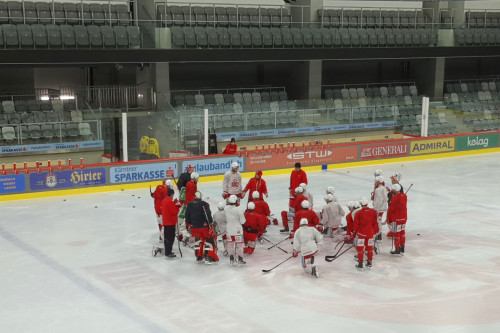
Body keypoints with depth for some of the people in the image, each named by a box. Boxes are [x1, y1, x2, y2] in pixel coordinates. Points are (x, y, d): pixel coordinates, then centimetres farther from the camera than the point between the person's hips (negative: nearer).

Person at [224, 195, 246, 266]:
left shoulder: (225, 208, -7)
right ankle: (240, 260, 13)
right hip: (237, 230, -4)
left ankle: (231, 259, 20)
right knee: (239, 244, 8)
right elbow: (242, 221, -13)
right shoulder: (237, 210, -19)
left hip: (228, 230, 4)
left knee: (230, 244, 16)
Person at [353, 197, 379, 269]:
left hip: (361, 233, -3)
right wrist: (376, 230, 20)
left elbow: (356, 224, -7)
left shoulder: (358, 213, -13)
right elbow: (375, 223, 6)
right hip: (370, 233, 3)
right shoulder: (373, 212, -3)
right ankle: (369, 262, 24)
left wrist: (354, 231, 9)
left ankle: (360, 263, 5)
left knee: (360, 248, 4)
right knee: (369, 247, 15)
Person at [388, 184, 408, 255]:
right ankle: (402, 248, 29)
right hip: (404, 217, 8)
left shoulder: (394, 198, -22)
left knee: (397, 233, 2)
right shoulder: (404, 196, 1)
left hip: (396, 219, -8)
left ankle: (397, 249, 8)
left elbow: (391, 210, -15)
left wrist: (389, 219, -3)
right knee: (402, 232, 19)